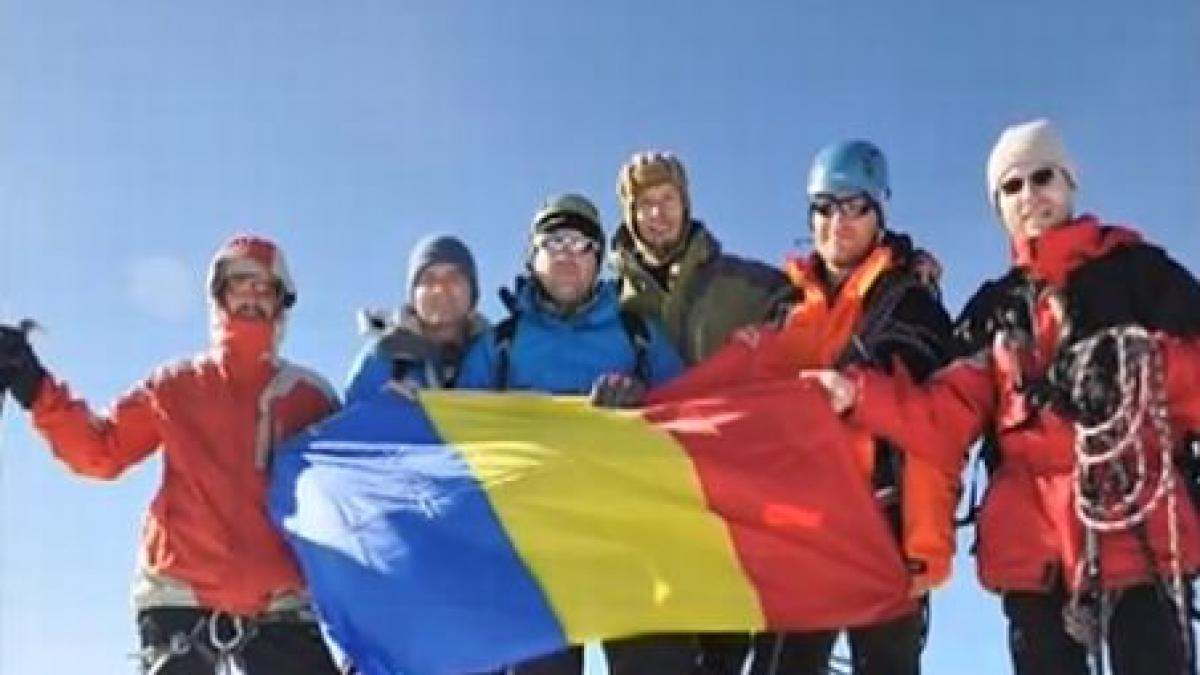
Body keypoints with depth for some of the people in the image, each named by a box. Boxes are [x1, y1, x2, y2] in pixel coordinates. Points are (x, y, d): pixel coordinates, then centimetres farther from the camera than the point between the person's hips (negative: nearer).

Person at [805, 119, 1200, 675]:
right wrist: (859, 396, -8)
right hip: (1033, 542, 4)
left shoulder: (1140, 273, 9)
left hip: (1141, 530, -3)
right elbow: (949, 420, 7)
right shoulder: (994, 309, 18)